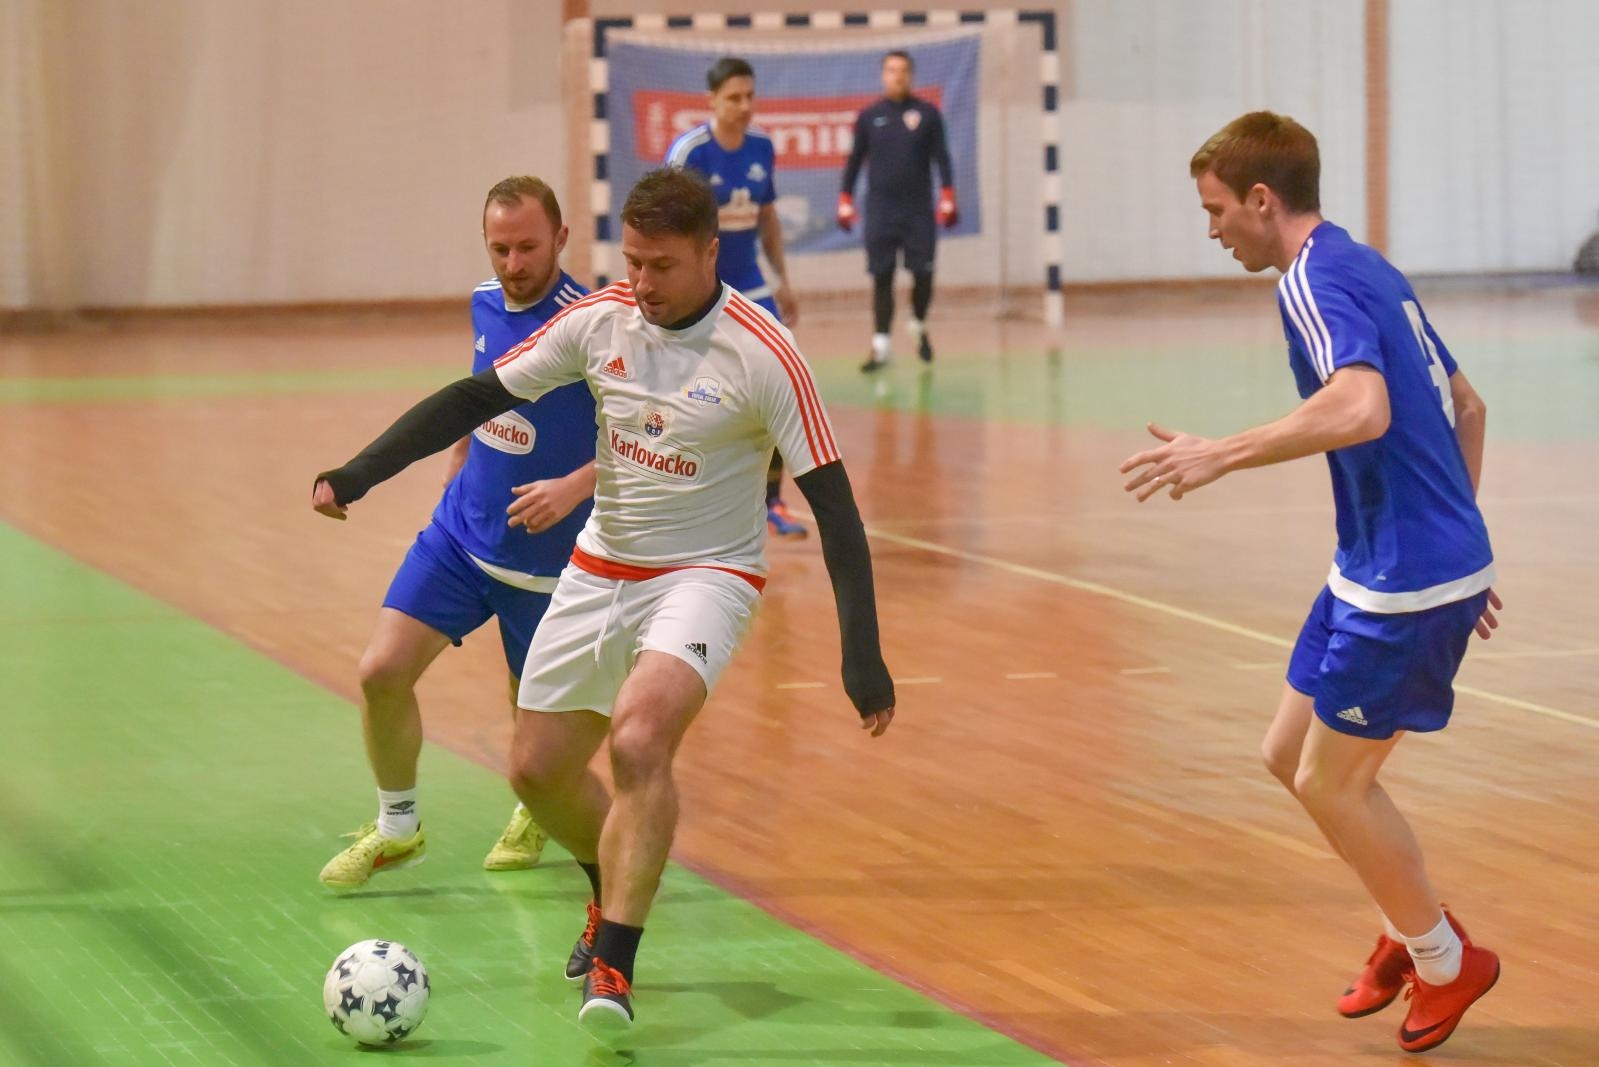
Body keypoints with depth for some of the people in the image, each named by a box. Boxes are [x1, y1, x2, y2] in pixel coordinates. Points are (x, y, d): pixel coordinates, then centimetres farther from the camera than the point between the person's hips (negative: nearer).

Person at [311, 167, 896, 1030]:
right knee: (536, 768, 10)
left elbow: (830, 500, -16)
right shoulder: (599, 321, -7)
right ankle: (616, 892, 40)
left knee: (638, 739, -30)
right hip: (600, 566, 5)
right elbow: (479, 396, 1)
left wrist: (862, 653, -21)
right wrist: (356, 473, -7)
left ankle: (613, 965, -24)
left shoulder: (762, 356, -19)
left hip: (705, 575, -5)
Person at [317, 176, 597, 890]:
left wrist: (575, 487, -34)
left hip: (543, 557, -5)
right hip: (460, 532, 5)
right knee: (382, 671, -8)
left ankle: (535, 814, 46)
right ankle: (397, 829, 13)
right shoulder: (486, 304, 1)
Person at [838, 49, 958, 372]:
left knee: (923, 274, -1)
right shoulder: (869, 117, 5)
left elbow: (941, 158, 3)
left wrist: (947, 197, -5)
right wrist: (845, 201, 7)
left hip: (918, 209, 0)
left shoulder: (927, 114, 2)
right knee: (882, 278, -1)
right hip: (880, 209, 0)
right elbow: (855, 161, 11)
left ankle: (919, 327, 27)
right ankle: (880, 347, 2)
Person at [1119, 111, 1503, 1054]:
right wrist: (1456, 535, 26)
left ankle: (1444, 962, 20)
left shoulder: (1317, 281, -17)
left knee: (1330, 782, 4)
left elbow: (1361, 409, -35)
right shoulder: (1369, 271, 13)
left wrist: (1223, 456, -30)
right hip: (1382, 567, 10)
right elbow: (1465, 404, 22)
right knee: (1291, 754, 16)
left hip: (1406, 580, -10)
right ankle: (1412, 932, 28)